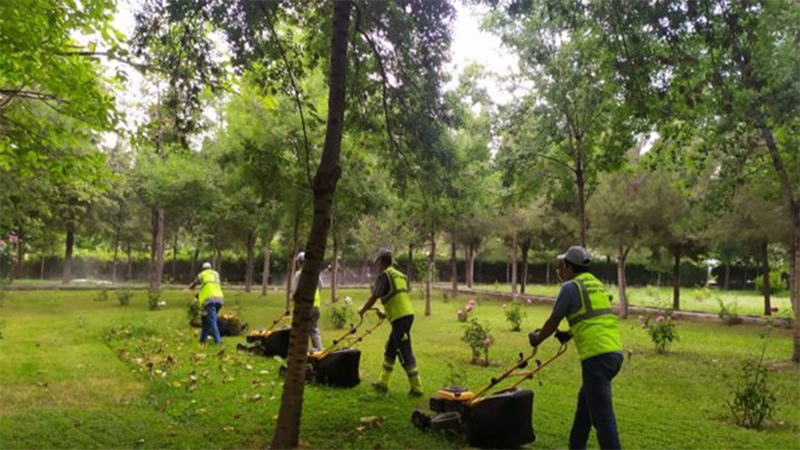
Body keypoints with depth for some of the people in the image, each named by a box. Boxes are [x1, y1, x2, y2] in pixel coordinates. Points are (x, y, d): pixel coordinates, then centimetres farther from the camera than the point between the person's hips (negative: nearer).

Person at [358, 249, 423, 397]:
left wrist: (362, 310, 9)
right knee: (390, 350, 18)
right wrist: (386, 313, 34)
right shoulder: (400, 275, 20)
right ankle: (383, 383, 26)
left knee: (405, 353, -4)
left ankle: (416, 388, -1)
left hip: (400, 318, -9)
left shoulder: (384, 275, -5)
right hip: (407, 314, 9)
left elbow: (373, 298, -7)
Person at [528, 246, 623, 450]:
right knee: (585, 402, 23)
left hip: (597, 356, -9)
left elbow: (553, 322, 3)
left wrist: (537, 339, 21)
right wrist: (569, 333, 45)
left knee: (602, 415, -5)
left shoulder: (570, 287, -4)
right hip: (614, 352, 9)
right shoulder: (597, 284, 20)